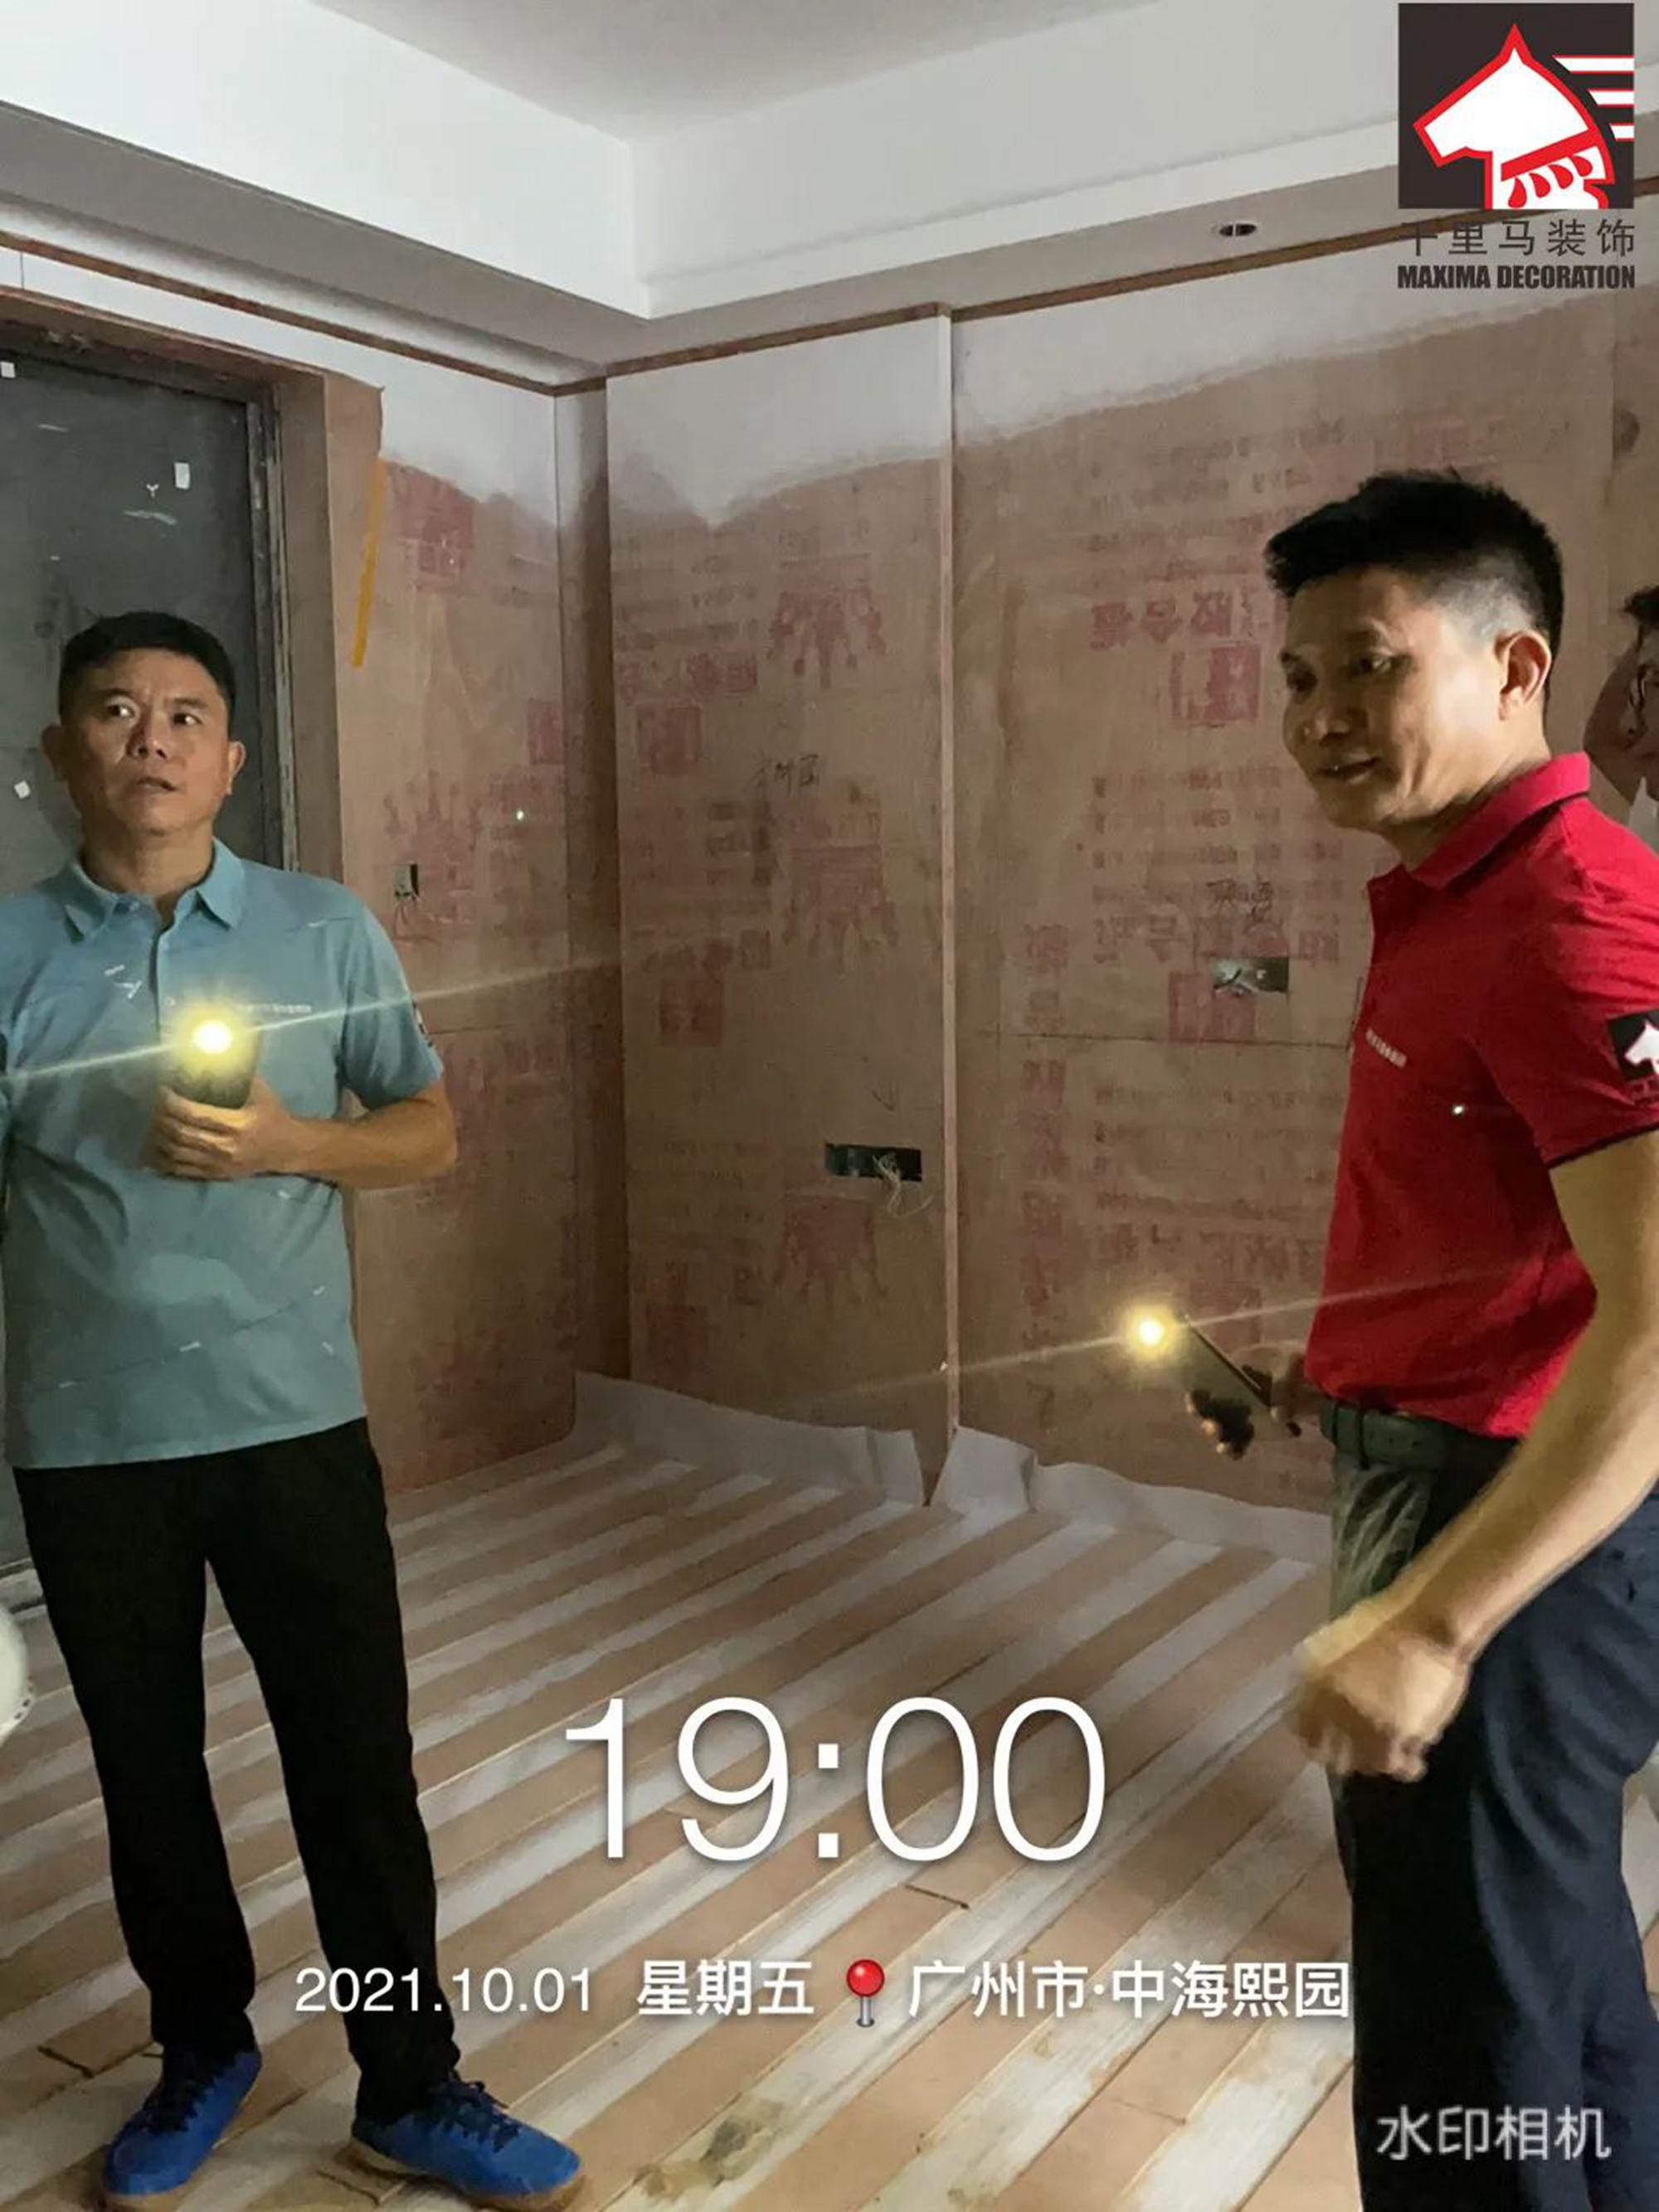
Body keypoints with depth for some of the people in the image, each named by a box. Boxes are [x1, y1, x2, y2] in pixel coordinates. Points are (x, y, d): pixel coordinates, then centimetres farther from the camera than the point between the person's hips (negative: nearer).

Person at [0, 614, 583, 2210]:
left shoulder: (329, 932, 0)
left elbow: (430, 1131, 5)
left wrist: (288, 1143, -13)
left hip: (294, 1419, 0)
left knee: (357, 1759, 6)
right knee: (146, 1764, 16)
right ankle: (200, 2050, 39)